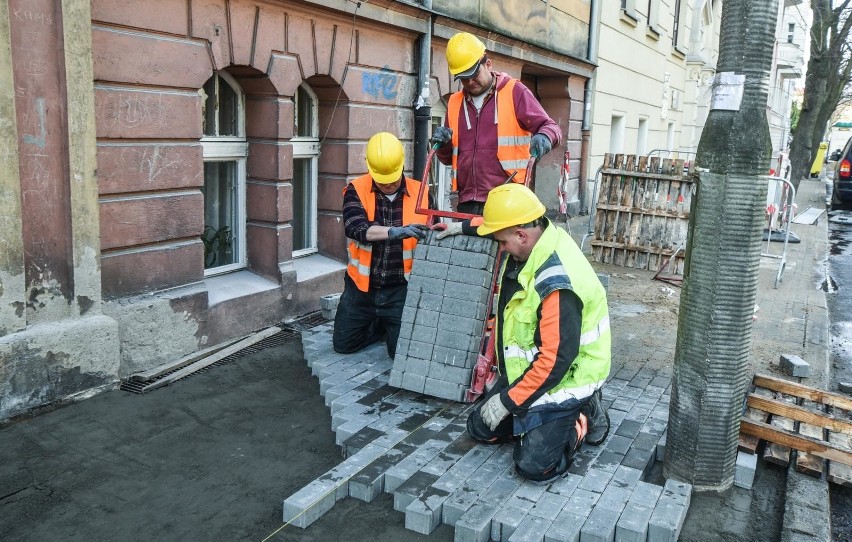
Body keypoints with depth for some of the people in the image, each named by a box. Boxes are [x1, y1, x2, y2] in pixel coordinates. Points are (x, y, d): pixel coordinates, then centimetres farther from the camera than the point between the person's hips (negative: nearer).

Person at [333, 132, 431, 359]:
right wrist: (396, 231, -41)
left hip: (400, 289, -1)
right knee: (343, 344, 12)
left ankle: (392, 325, 33)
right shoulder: (356, 190, -9)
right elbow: (357, 229, -26)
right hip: (361, 287, 1)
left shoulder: (419, 193, -6)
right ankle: (381, 324, 40)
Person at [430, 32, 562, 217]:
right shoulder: (455, 103, 17)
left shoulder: (514, 92, 2)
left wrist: (543, 137, -24)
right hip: (467, 203, 5)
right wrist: (443, 144, 1)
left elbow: (550, 127, -1)